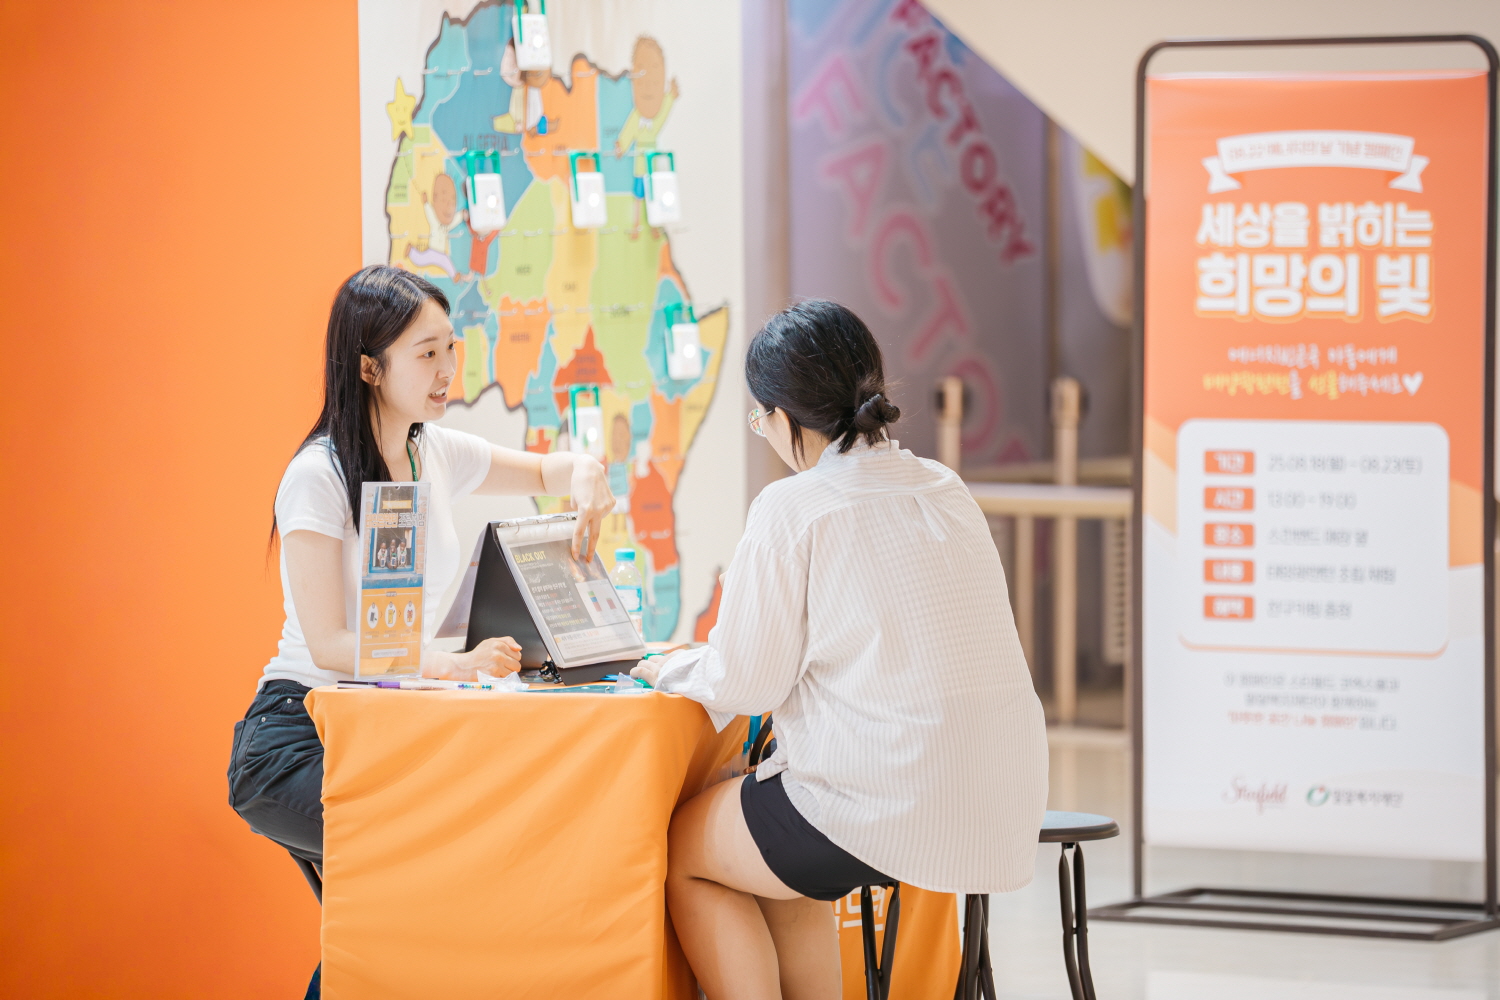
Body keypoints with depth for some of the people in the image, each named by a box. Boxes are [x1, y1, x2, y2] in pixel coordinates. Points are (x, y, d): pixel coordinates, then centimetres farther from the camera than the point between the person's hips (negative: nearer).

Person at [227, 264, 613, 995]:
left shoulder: (435, 454, 7)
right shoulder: (319, 476, -14)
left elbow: (544, 472, 24)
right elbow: (327, 645, -20)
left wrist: (583, 474, -1)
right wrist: (452, 665, -34)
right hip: (298, 736, -7)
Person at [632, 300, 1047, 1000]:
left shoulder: (791, 508, -10)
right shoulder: (945, 490, 11)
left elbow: (746, 684, -5)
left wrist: (674, 673, 17)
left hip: (890, 803, -7)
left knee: (684, 847, 17)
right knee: (782, 869, 31)